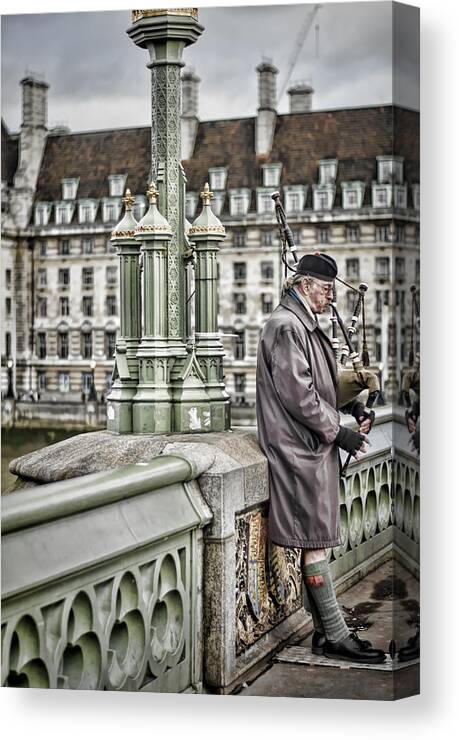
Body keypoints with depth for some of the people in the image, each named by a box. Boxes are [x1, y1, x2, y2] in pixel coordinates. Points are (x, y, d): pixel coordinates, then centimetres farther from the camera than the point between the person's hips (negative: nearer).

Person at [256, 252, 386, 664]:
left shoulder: (306, 326, 17)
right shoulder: (286, 326, -14)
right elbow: (297, 393, -20)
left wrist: (352, 409, 9)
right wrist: (338, 432, -16)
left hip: (314, 448, 10)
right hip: (299, 449, -10)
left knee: (316, 541, 12)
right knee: (315, 542, -5)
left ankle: (326, 630, 19)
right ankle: (336, 637, 0)